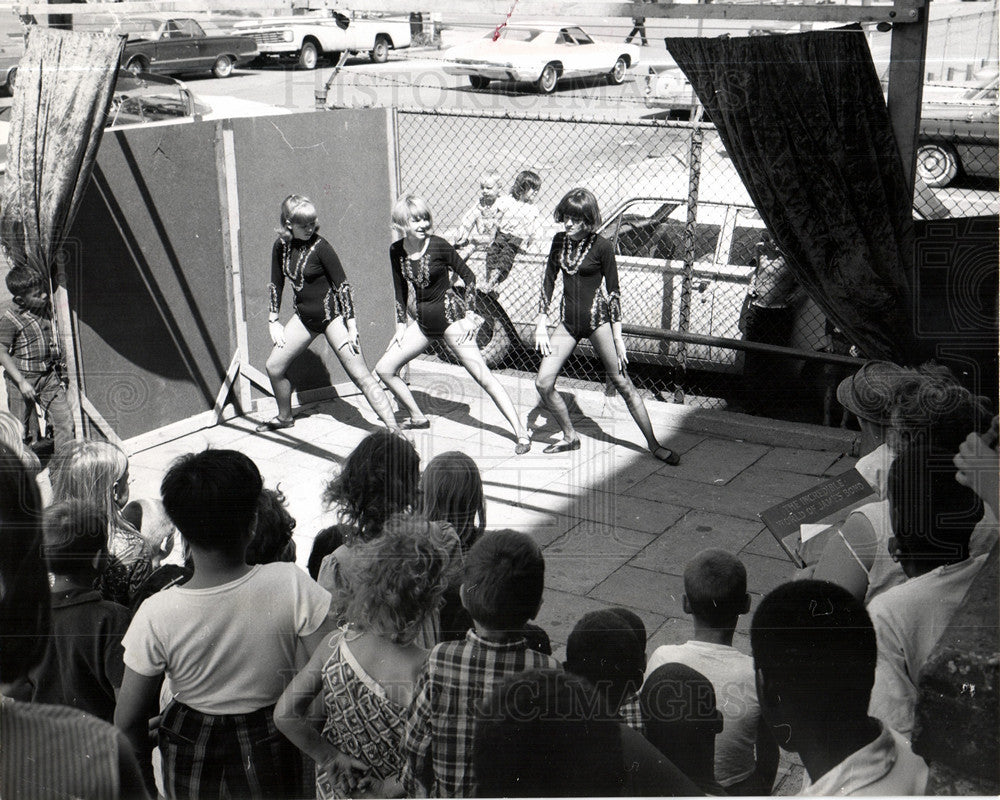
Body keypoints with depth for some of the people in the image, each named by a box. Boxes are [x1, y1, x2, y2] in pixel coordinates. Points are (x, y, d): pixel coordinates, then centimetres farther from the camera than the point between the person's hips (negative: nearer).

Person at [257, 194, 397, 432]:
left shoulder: (319, 247, -17)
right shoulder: (281, 247, 0)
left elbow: (342, 285, -16)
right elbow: (276, 284, 12)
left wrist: (351, 327, -19)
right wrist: (273, 321, 9)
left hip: (331, 313, -6)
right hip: (304, 315, 6)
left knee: (359, 375, -13)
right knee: (274, 366, 9)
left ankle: (393, 428, -16)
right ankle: (284, 417, 33)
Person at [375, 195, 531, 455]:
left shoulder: (439, 246, -13)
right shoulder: (396, 251, 1)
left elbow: (468, 276, -4)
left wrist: (469, 315, -10)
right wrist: (401, 325, 10)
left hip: (450, 316, -6)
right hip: (423, 320, 6)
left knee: (483, 376, -12)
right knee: (384, 368, 5)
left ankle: (522, 434, -13)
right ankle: (418, 417, 24)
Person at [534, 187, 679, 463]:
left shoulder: (601, 246, -9)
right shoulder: (559, 241, 5)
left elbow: (614, 292, -6)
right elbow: (548, 281, 12)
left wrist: (617, 337, -8)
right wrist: (542, 323, 7)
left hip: (597, 318, -5)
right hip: (568, 321, 5)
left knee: (623, 384, -3)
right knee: (543, 383, -3)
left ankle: (654, 445, 5)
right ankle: (570, 436, 17)